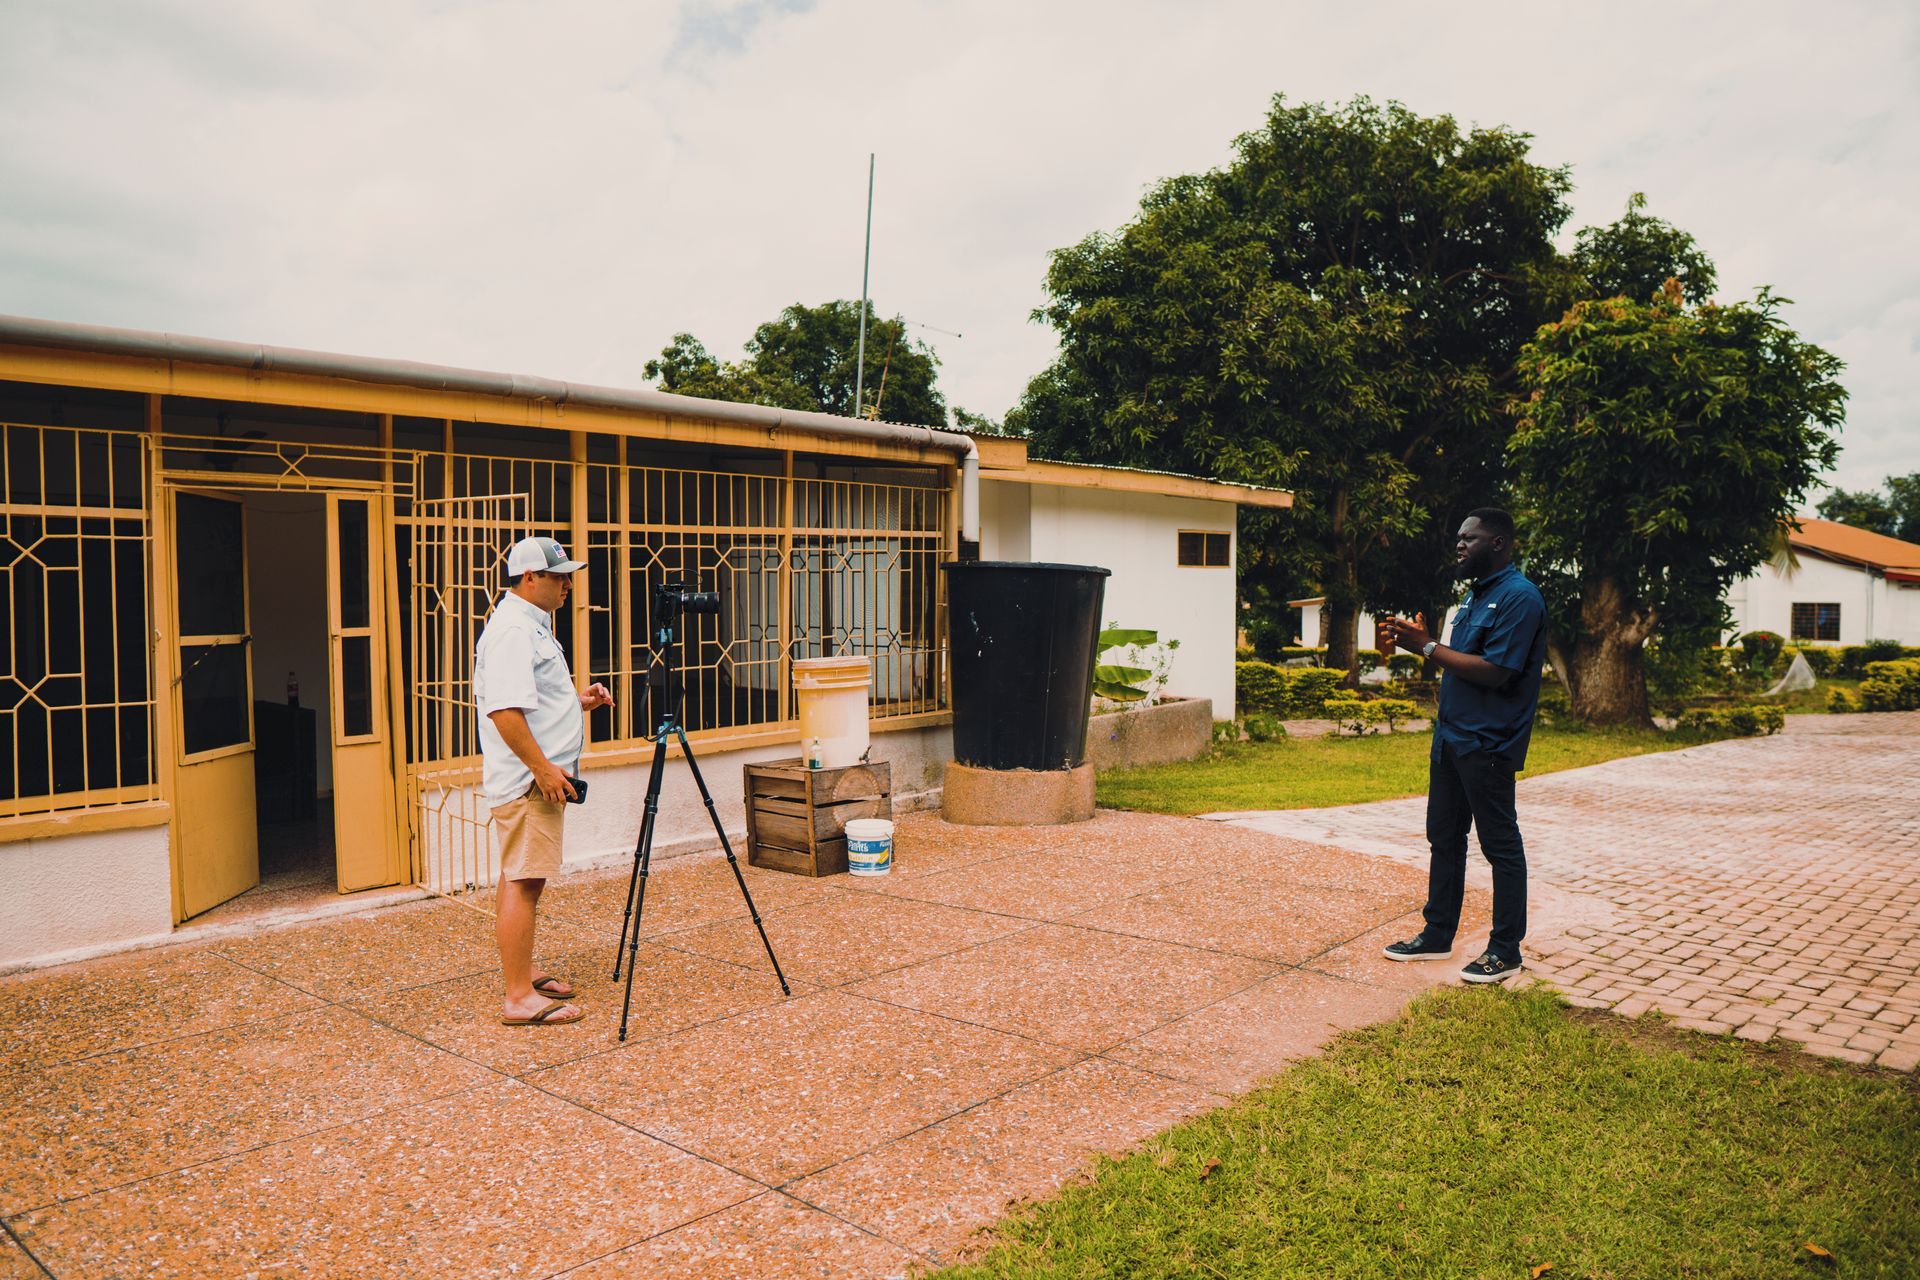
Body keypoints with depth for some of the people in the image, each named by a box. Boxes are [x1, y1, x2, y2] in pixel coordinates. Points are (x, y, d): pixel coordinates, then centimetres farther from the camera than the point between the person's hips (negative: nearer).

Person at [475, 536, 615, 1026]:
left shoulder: (533, 625, 18)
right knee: (522, 882, -8)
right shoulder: (512, 629, -17)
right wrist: (543, 769, -25)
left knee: (522, 879, 17)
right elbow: (505, 710, -26)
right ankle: (519, 998, -4)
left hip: (540, 779, 11)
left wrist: (579, 700, 14)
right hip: (526, 780, -11)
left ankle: (524, 973, 28)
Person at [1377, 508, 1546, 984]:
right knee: (1444, 838, 15)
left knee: (1501, 846, 1)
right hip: (1451, 738, 10)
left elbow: (1495, 672, -22)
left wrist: (1427, 646, -18)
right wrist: (1420, 641, 2)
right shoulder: (1476, 596, 17)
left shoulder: (1519, 597, -14)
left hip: (1487, 745, -10)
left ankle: (1505, 951, 11)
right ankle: (1437, 935, 25)